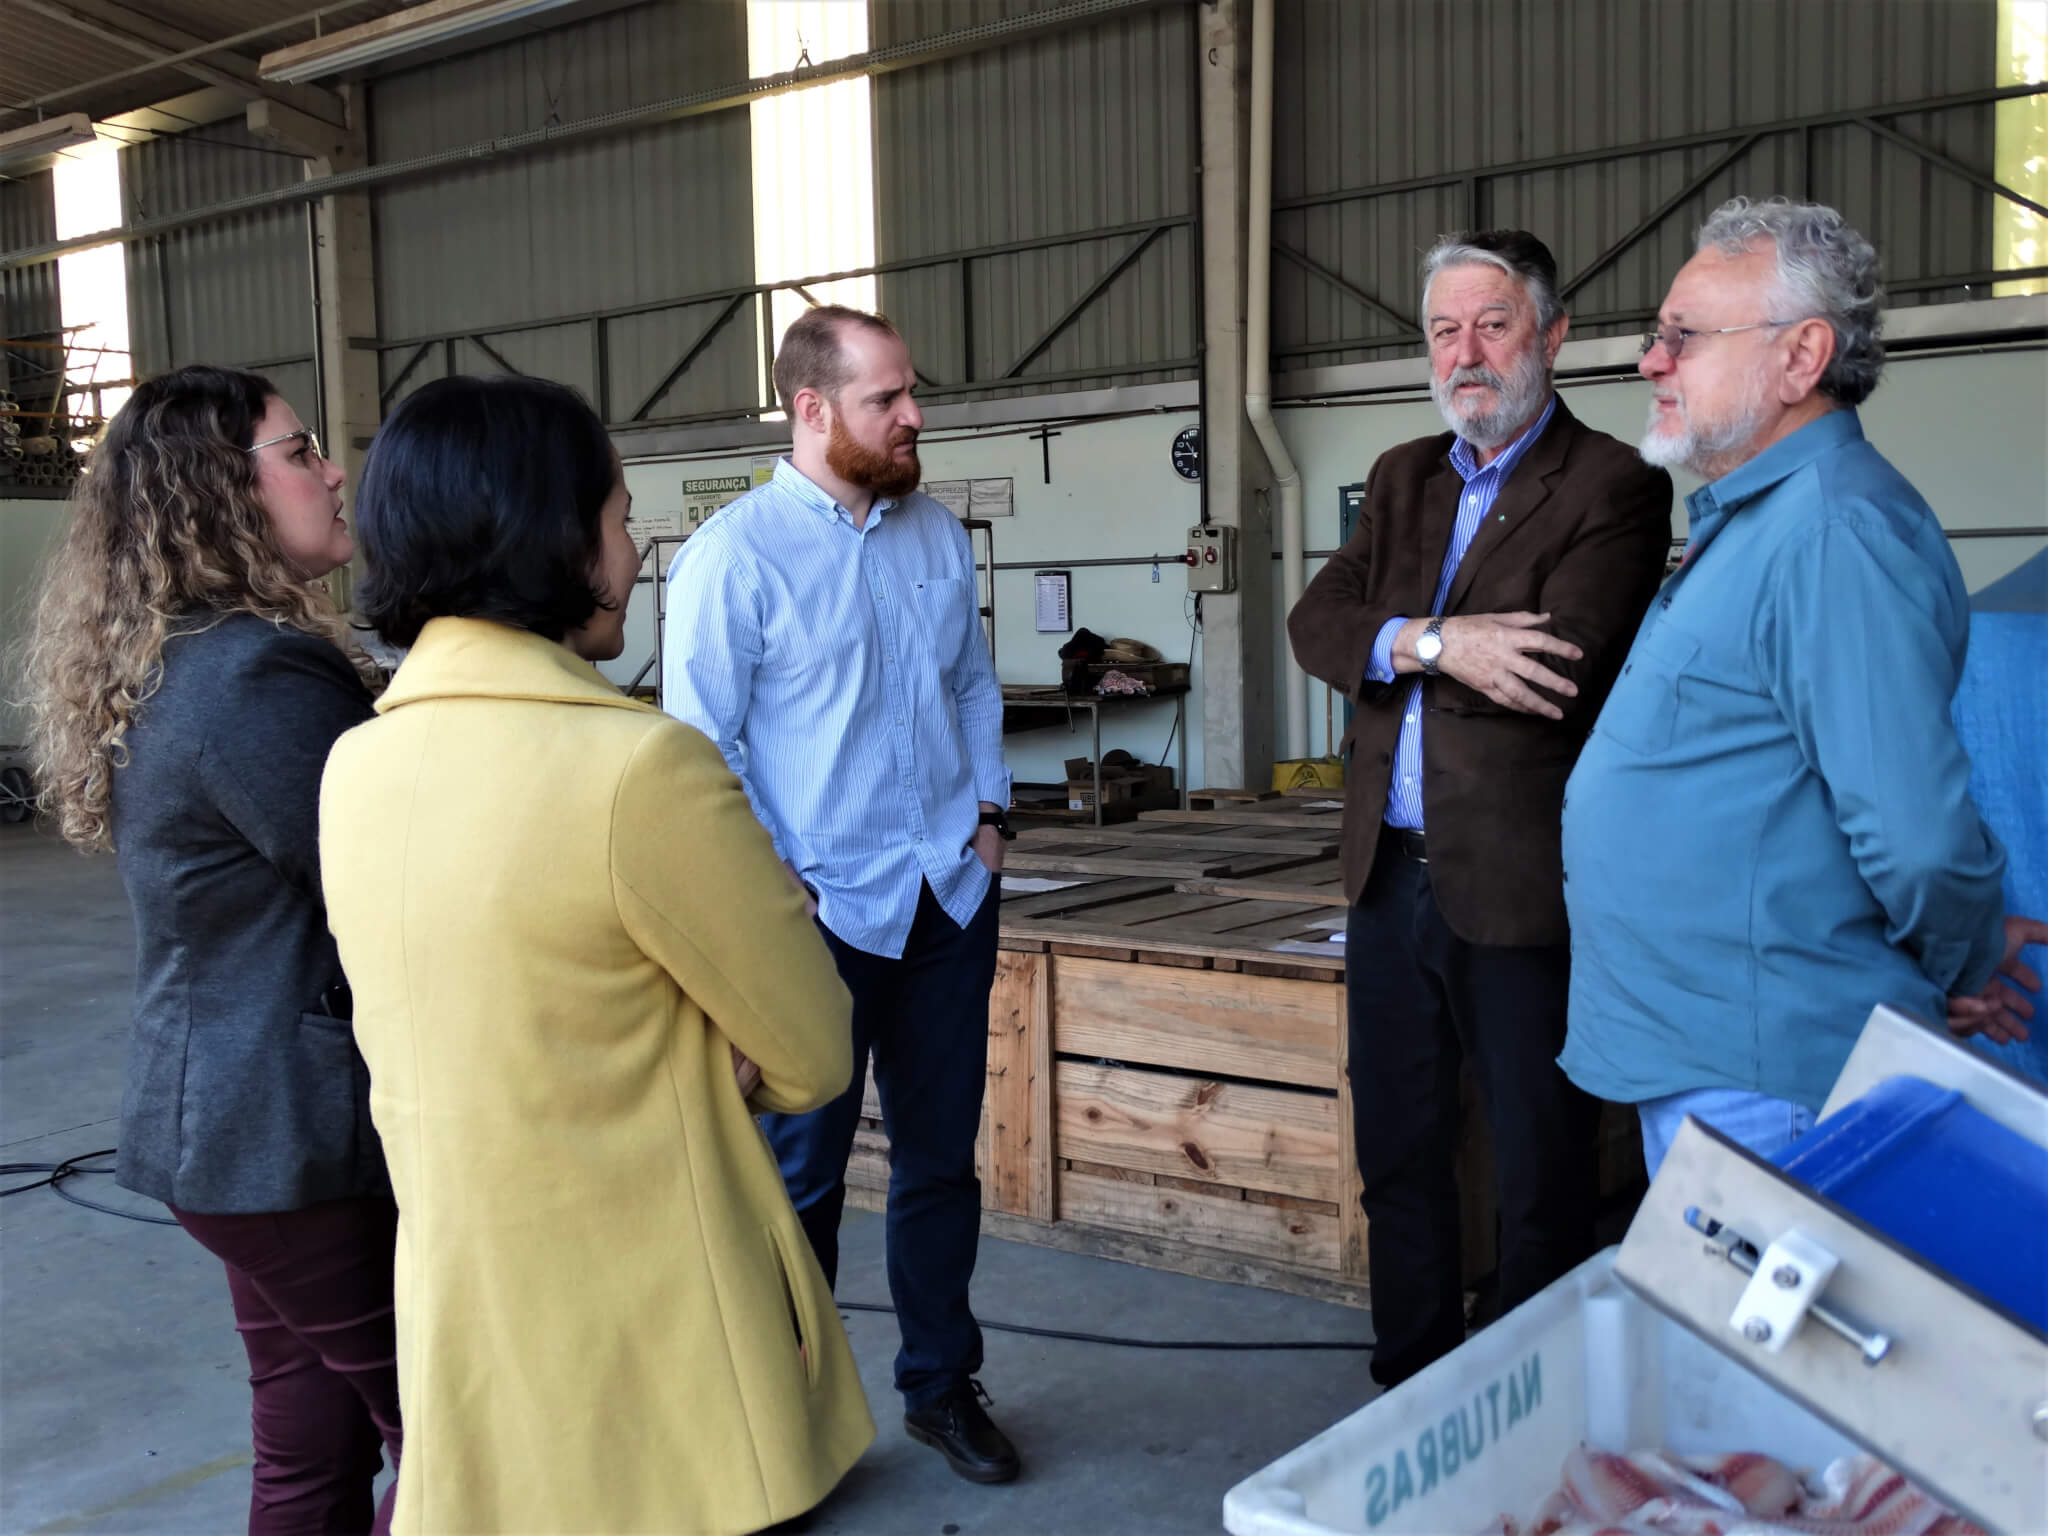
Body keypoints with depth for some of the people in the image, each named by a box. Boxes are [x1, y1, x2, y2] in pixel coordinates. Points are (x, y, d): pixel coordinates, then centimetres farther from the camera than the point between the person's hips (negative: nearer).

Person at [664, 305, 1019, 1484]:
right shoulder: (735, 555, -11)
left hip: (952, 894, 5)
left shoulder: (940, 536, 7)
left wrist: (990, 810, 6)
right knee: (801, 1173, 7)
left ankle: (942, 1383, 32)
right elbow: (701, 745, -11)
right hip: (819, 907, -5)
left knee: (942, 1156, 15)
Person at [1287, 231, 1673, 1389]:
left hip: (1520, 887, -6)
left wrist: (1396, 646, -11)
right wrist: (1429, 642, -18)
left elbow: (1561, 666, -22)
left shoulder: (1614, 487, -8)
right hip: (1392, 872, 7)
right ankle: (1411, 1393, 33)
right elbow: (1317, 623, 0)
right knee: (1399, 1153, 17)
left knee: (1542, 1173, 7)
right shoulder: (1404, 478, 13)